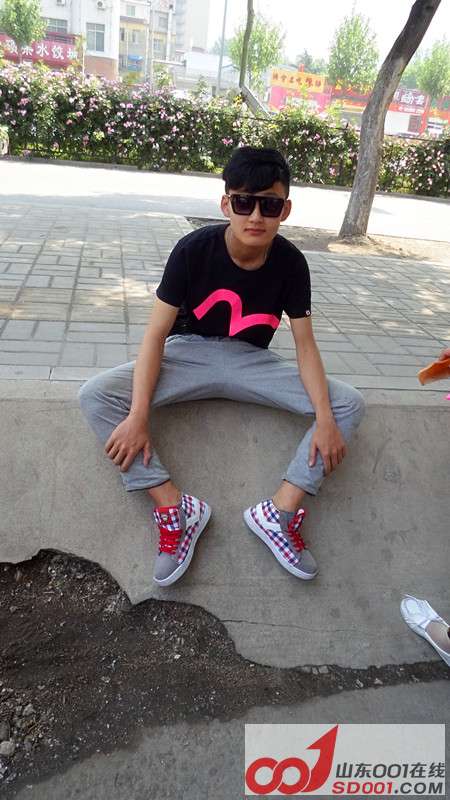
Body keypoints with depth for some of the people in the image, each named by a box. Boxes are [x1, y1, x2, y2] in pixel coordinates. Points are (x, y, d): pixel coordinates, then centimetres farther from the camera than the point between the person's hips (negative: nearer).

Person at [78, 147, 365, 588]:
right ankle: (175, 507, -23)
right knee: (95, 396, -26)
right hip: (190, 353, -1)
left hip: (252, 361, 2)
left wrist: (324, 417, -22)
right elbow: (156, 332, -19)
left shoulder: (291, 263, -11)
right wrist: (138, 416, -29)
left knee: (348, 405, -16)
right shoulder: (194, 249, -17)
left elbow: (305, 344, -8)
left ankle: (281, 510, -17)